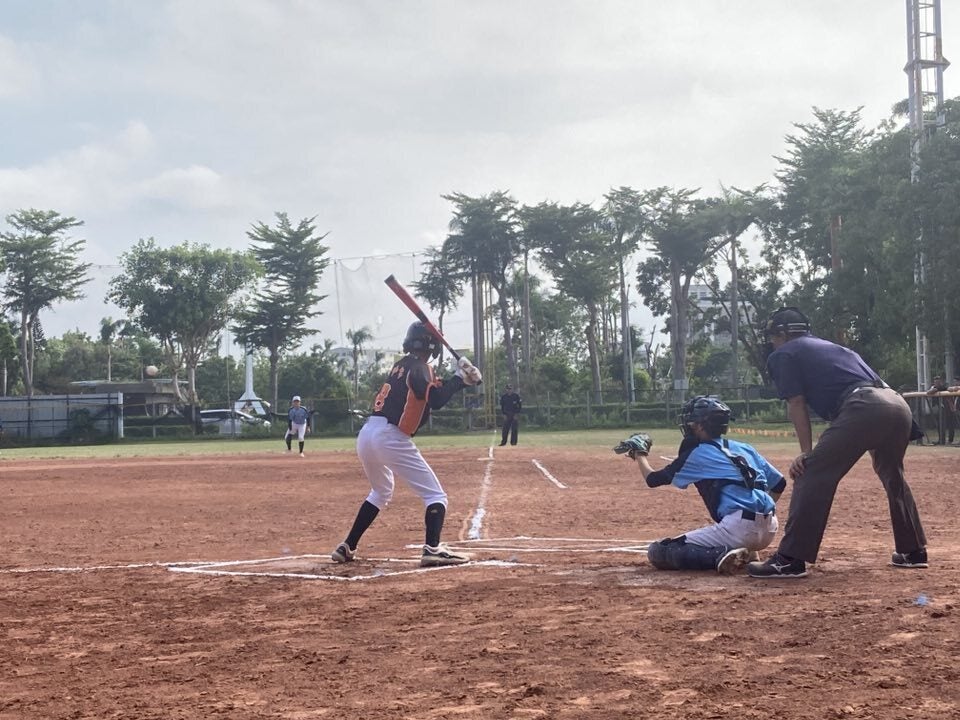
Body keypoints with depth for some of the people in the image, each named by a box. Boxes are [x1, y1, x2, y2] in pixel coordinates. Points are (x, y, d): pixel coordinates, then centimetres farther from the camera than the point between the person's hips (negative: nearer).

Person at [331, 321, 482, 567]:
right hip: (390, 437, -9)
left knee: (381, 491, 31)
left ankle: (347, 548, 27)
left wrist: (460, 380, 12)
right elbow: (436, 400, -16)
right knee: (435, 495, -3)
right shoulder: (419, 368, -5)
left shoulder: (401, 365, 20)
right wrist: (459, 377, -6)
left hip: (366, 434, 9)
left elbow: (431, 390, 23)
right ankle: (432, 549, -21)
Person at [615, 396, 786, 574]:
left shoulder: (698, 454, 3)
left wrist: (639, 453, 27)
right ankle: (744, 552, 11)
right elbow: (779, 483, 22)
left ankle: (719, 555, -20)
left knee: (657, 552, -3)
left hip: (738, 527, -7)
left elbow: (652, 479, 10)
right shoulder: (745, 448, 19)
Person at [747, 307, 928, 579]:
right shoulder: (831, 346, 37)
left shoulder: (783, 354, 16)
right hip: (899, 405, 8)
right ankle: (913, 551, 36)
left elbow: (796, 404, 7)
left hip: (864, 408, -8)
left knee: (812, 474, -7)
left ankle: (790, 559, -13)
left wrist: (807, 452, 3)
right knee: (893, 476, 29)